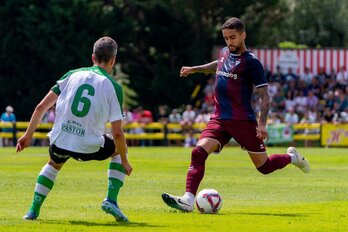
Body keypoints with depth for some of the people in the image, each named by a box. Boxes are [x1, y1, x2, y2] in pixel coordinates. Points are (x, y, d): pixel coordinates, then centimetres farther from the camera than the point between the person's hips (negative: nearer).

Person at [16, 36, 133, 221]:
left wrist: (28, 135, 15)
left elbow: (42, 106, 5)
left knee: (54, 163, 37)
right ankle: (111, 200, 12)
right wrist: (124, 162, 9)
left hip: (59, 142, 3)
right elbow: (117, 133, -4)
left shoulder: (73, 74, 7)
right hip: (88, 147, -3)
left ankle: (33, 210, 26)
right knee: (119, 149, 27)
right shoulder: (113, 87, -1)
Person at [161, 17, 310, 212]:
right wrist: (194, 69, 40)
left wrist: (262, 124, -20)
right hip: (219, 119, 5)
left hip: (243, 121, -5)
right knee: (198, 153, -18)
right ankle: (188, 200, -27)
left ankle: (292, 157, 34)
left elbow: (265, 96, -10)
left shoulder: (251, 62, -8)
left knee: (264, 167, 3)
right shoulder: (225, 53, 12)